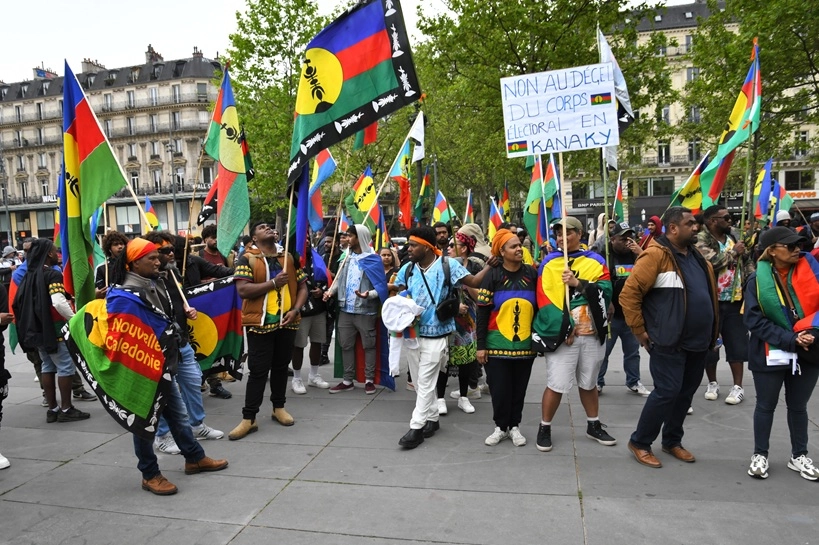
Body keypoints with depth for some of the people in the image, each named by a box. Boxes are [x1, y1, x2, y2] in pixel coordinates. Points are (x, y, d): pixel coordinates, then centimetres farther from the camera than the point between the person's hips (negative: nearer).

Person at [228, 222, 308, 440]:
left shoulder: (289, 257, 9)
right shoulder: (247, 259, -5)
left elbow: (302, 286, 9)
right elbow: (243, 290, -16)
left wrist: (295, 310, -6)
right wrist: (273, 283, -17)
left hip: (287, 322, 4)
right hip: (260, 322, -4)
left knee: (281, 366, 14)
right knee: (258, 370, -2)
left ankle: (278, 407, 29)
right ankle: (249, 418, 6)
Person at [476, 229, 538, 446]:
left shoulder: (531, 274, 3)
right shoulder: (492, 276, -5)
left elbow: (540, 307, 10)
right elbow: (482, 313, -5)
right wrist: (481, 345, -8)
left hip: (525, 344, 2)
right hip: (498, 344, -2)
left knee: (519, 389, 12)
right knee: (499, 389, 5)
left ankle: (514, 426, 28)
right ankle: (500, 427, 23)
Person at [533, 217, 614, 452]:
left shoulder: (596, 261, 6)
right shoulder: (549, 263, 0)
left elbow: (605, 291, -7)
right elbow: (545, 300, -7)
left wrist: (578, 283, -19)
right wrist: (564, 327, -14)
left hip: (592, 334, 3)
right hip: (562, 334, -3)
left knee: (589, 383, 17)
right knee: (556, 384, -5)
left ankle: (594, 425, 34)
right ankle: (544, 428, 13)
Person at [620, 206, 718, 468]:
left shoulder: (695, 255, 11)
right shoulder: (656, 255, -16)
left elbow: (707, 293, 22)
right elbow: (629, 294, -20)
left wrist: (711, 332, 15)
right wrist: (640, 331, -15)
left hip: (697, 341, 8)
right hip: (669, 343, -8)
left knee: (686, 393, 15)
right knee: (666, 392, -5)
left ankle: (672, 441, 31)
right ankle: (639, 442, 11)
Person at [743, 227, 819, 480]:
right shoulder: (758, 280, -9)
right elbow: (754, 320, -12)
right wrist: (789, 340, -19)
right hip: (770, 354, -2)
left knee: (798, 406, 16)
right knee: (766, 405, 11)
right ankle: (760, 454, 25)